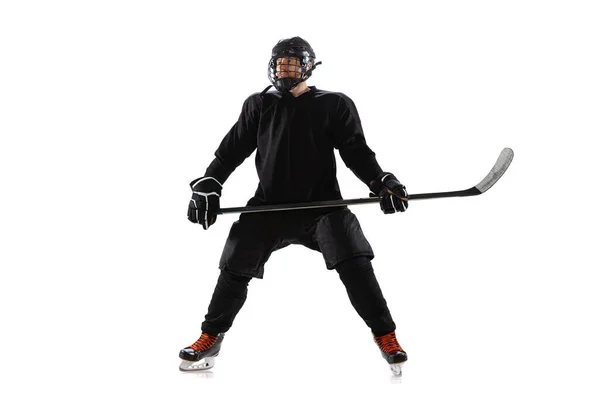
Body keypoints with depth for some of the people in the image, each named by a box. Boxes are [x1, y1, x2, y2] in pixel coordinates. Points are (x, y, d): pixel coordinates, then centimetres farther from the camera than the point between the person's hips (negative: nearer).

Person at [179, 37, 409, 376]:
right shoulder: (259, 106, 11)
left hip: (322, 203, -2)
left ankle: (386, 336, -4)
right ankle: (211, 338, 19)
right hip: (269, 204, 2)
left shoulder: (334, 105, 4)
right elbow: (232, 149, 11)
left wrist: (382, 182, -18)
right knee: (236, 267, -2)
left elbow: (356, 151, -1)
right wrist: (208, 185, -2)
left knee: (353, 261, -18)